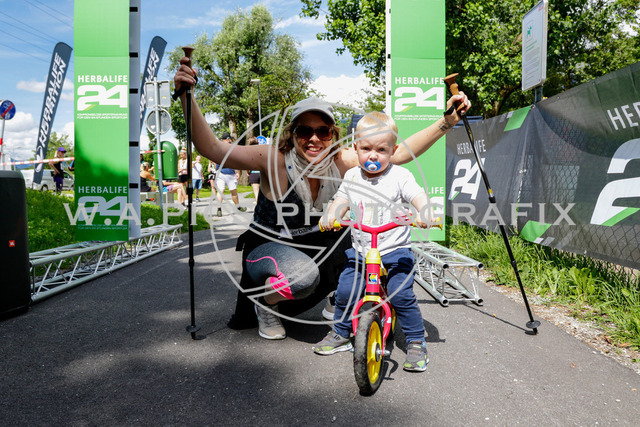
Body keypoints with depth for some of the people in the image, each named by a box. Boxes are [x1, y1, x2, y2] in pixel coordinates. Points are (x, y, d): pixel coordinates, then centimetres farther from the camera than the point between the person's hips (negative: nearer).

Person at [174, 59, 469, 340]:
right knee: (303, 276, -35)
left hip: (318, 248, 5)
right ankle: (263, 304, 0)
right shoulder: (274, 160, -24)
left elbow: (401, 152, -15)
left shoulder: (342, 162, -14)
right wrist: (186, 96, -39)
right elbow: (212, 149, -31)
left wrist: (447, 121, -21)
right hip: (267, 247, -5)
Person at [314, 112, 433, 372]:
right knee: (345, 291, -4)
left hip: (395, 250, -3)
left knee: (401, 294, -15)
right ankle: (340, 334, 21)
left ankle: (416, 342, 6)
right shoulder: (351, 177, 7)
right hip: (360, 251, 4)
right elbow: (341, 200, 9)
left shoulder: (399, 176, -5)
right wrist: (330, 216, -12)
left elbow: (418, 196, -14)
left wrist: (423, 213, -35)